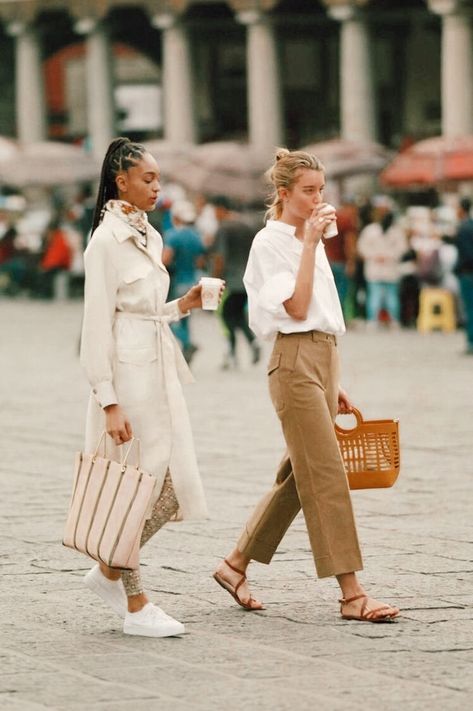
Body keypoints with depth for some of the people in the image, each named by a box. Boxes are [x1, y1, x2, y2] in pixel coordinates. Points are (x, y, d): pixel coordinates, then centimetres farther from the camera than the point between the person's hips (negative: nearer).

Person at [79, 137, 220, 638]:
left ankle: (109, 571, 23)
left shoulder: (148, 236, 14)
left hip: (161, 373, 9)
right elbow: (97, 325, -15)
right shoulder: (106, 241, -12)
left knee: (173, 488, 7)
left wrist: (183, 306, 5)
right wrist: (109, 402, -19)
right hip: (128, 375, -9)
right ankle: (135, 607, 8)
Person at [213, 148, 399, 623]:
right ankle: (352, 594, -12)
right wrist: (309, 245, -17)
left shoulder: (311, 239, 17)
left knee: (299, 476, 11)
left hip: (323, 360, 9)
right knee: (326, 476, -11)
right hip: (295, 361, -9)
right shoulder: (269, 242, -8)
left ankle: (236, 565, 23)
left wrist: (334, 385, 20)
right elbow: (295, 308, -18)